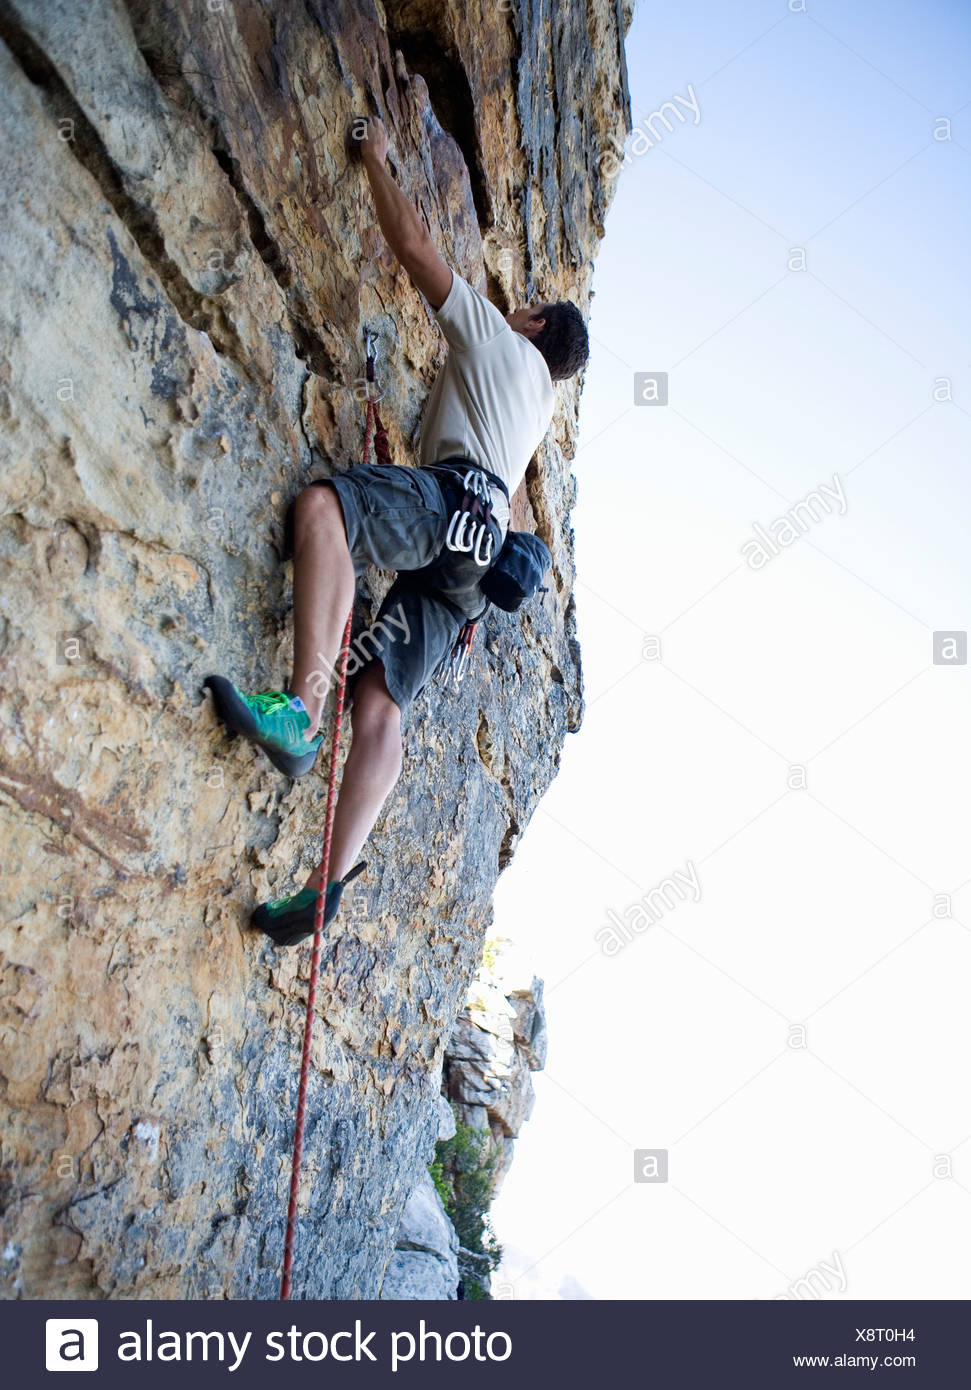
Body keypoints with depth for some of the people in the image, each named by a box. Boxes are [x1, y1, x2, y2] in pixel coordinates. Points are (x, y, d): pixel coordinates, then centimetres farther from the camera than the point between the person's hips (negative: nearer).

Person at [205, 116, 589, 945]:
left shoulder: (500, 340, 18)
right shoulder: (540, 403, 39)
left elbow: (414, 245, 13)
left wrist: (377, 156, 25)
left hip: (452, 501, -8)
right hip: (465, 566, 8)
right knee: (380, 704, -7)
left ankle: (301, 711, -53)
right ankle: (331, 885, -19)